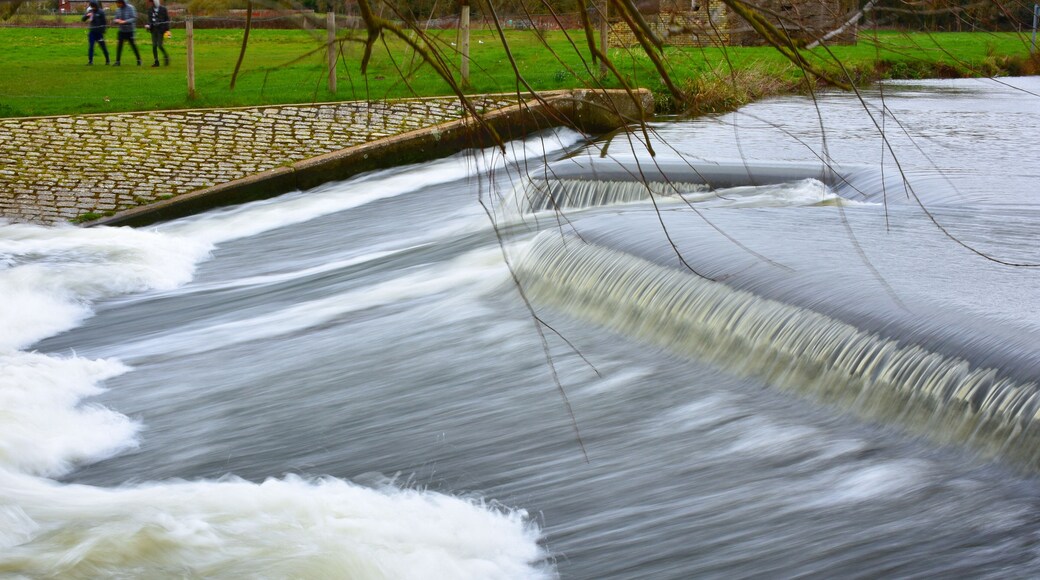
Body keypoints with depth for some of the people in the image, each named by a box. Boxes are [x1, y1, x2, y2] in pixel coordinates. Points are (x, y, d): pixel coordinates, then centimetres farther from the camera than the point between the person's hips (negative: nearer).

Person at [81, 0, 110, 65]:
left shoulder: (101, 12, -7)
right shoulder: (90, 11, 6)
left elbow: (104, 22, -6)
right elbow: (83, 19, 7)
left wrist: (103, 31, -10)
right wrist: (87, 15, -14)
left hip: (99, 32, -4)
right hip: (91, 32, 4)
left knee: (103, 46, 5)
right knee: (90, 46, -5)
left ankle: (107, 60, 18)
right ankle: (90, 61, -4)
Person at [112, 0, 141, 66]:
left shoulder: (130, 8, -12)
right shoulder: (118, 9, 2)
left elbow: (134, 18, -17)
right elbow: (115, 19, 7)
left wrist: (125, 22, -27)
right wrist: (117, 20, -18)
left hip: (129, 30, -4)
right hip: (121, 30, 4)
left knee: (133, 44, 2)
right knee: (119, 45, -1)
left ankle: (139, 60, 15)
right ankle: (117, 61, 3)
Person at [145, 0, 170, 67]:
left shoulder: (163, 9, -4)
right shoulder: (150, 10, 8)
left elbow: (167, 19, -1)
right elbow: (149, 19, 10)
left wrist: (167, 29, -7)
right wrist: (148, 25, -11)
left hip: (160, 29, -4)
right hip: (154, 29, 4)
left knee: (159, 45, -10)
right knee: (154, 45, 0)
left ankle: (166, 56, 15)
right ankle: (156, 61, 6)